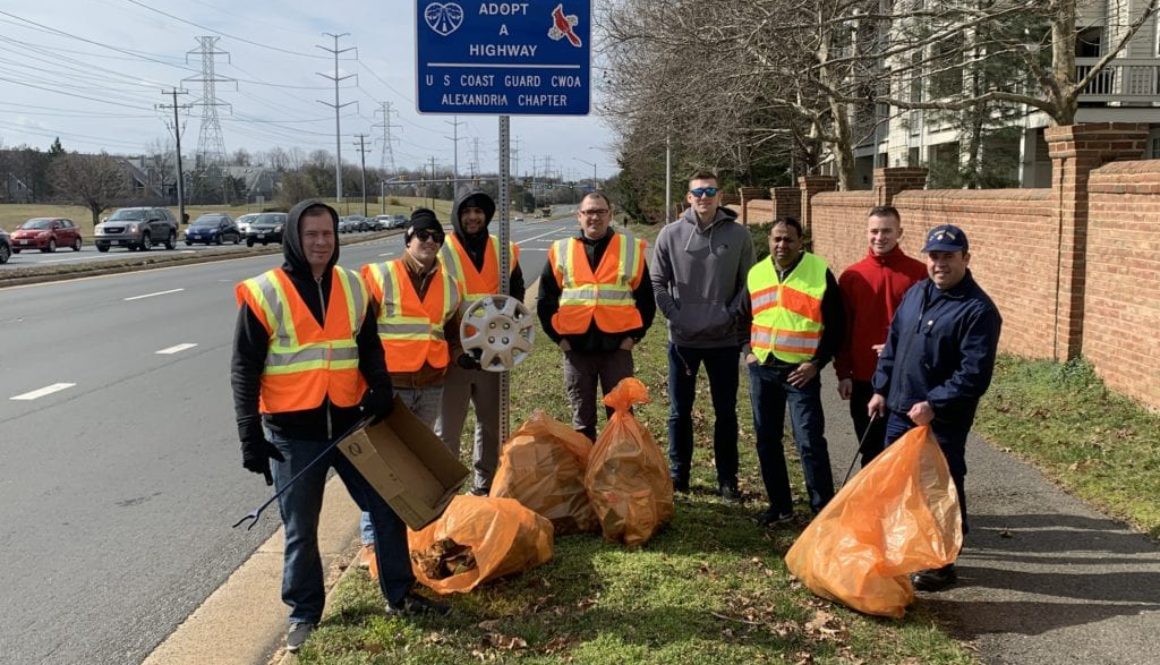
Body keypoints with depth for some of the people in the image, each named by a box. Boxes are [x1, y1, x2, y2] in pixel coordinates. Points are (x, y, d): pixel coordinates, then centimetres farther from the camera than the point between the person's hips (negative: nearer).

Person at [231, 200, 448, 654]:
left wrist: (379, 389, -7)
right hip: (292, 432, -3)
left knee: (387, 509, 8)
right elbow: (244, 371, -6)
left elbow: (369, 347, 13)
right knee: (301, 530, 9)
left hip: (350, 424, 4)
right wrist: (250, 436, -10)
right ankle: (304, 614, 28)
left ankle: (399, 596, 27)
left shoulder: (353, 287, 4)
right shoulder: (264, 294, -9)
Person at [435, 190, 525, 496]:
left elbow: (517, 293, 18)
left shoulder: (503, 251, 7)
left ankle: (485, 485, 29)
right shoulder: (441, 252, -4)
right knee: (447, 427, 0)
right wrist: (451, 346, -11)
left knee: (491, 422, 15)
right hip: (453, 353, -4)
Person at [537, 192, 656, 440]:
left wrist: (634, 335, -3)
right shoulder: (560, 251, 4)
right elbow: (546, 300, 9)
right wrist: (558, 336, 1)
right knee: (582, 418, 11)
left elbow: (646, 297, 5)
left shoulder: (632, 248, 3)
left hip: (618, 347, -1)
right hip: (576, 348, 1)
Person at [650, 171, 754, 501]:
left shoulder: (738, 234, -2)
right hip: (683, 338, 0)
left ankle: (727, 479, 21)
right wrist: (676, 316, -7)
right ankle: (677, 474, 23)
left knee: (726, 412, 9)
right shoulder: (671, 234, -3)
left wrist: (731, 316, -9)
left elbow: (748, 284, 1)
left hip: (725, 339, 0)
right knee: (680, 411, 10)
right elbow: (657, 283, 1)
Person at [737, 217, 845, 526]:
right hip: (761, 370, 5)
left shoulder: (820, 273, -6)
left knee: (810, 441, -8)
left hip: (801, 372, -5)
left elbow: (836, 325, -4)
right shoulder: (756, 273, 9)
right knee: (767, 440, 11)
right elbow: (744, 317, 22)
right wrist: (748, 351, 8)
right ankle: (779, 505, 24)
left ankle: (823, 509, 2)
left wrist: (817, 363, -10)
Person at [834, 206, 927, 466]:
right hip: (863, 379, 2)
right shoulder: (852, 276, 3)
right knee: (870, 449, 12)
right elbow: (841, 328, 4)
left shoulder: (918, 273, -3)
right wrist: (843, 373, 1)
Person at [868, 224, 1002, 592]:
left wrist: (934, 405, -23)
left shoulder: (978, 309, -14)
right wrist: (881, 389, 13)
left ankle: (941, 564, 18)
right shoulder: (916, 293, 9)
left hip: (943, 420, -7)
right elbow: (892, 345, 17)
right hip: (900, 411, 8)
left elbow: (974, 373, -20)